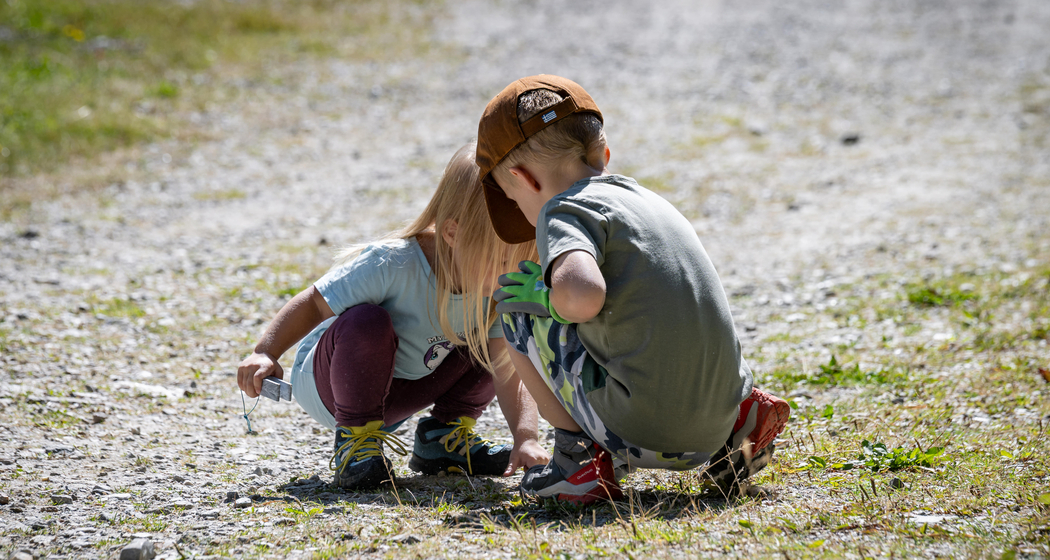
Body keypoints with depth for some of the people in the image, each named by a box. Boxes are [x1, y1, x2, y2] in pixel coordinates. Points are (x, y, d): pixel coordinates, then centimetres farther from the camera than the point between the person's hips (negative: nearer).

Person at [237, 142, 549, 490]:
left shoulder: (499, 291, -15)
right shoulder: (393, 265, -30)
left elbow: (509, 375, -20)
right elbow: (314, 304, -19)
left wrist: (525, 438, -35)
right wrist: (265, 353, -28)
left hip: (396, 390, 5)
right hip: (325, 384, -5)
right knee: (367, 323, -38)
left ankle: (444, 437, 7)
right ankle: (355, 438, -18)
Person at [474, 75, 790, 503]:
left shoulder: (565, 212, -6)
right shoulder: (648, 200, 20)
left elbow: (582, 295, -28)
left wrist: (545, 294, -6)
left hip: (644, 432, -7)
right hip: (714, 429, 7)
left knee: (517, 311, 7)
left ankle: (579, 453, 4)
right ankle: (742, 416, 15)